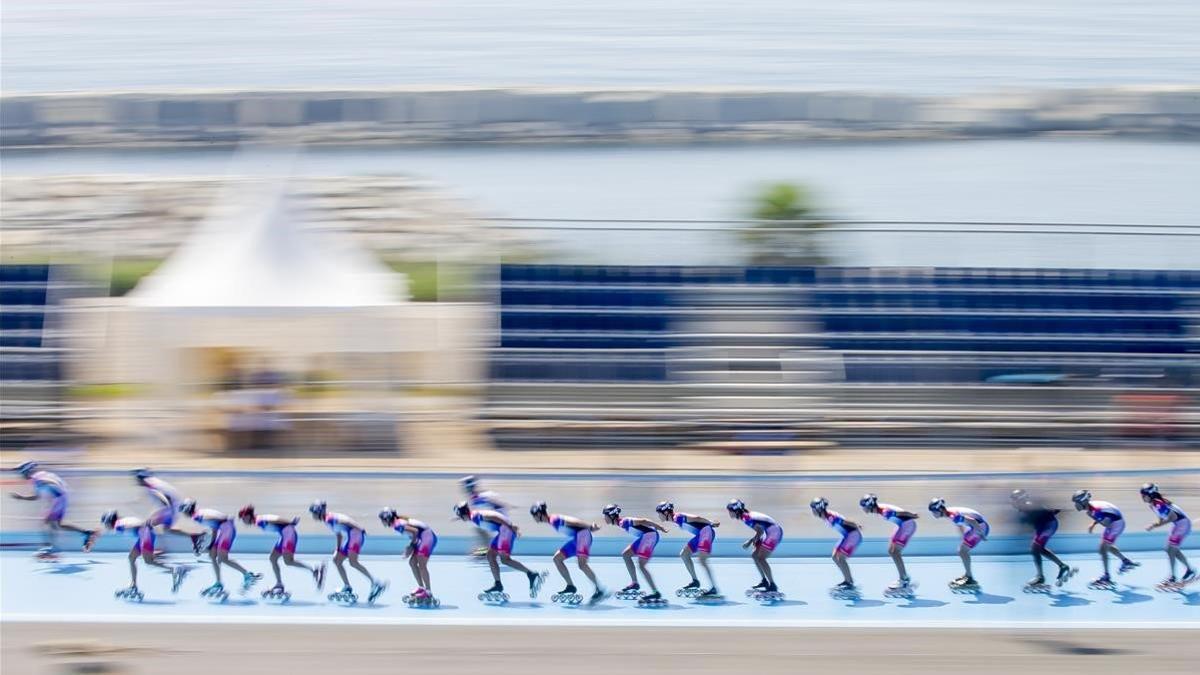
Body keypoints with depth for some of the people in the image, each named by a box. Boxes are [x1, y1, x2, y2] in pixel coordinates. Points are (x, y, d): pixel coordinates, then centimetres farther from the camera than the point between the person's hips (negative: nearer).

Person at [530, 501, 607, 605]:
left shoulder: (554, 519, -14)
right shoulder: (552, 521, 14)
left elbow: (571, 521, -22)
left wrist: (590, 526, -29)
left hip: (582, 534, -10)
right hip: (575, 538, 10)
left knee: (581, 564, -24)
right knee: (557, 558, 13)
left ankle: (599, 591, -23)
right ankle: (571, 587, 16)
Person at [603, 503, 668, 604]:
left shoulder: (623, 522, -17)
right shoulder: (621, 523, 10)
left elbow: (642, 521, -19)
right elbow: (641, 521, 14)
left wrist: (660, 528, -19)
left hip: (650, 535, -10)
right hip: (645, 536, 10)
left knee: (641, 565, -13)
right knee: (626, 554, 18)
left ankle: (656, 593, -14)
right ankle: (634, 583, 22)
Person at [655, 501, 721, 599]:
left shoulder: (678, 517, -17)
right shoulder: (675, 519, 11)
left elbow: (696, 518, -18)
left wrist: (711, 523, -19)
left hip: (706, 531, -10)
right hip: (700, 534, 10)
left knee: (702, 561, -17)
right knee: (684, 554, 15)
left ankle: (714, 589, -17)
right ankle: (695, 581, 20)